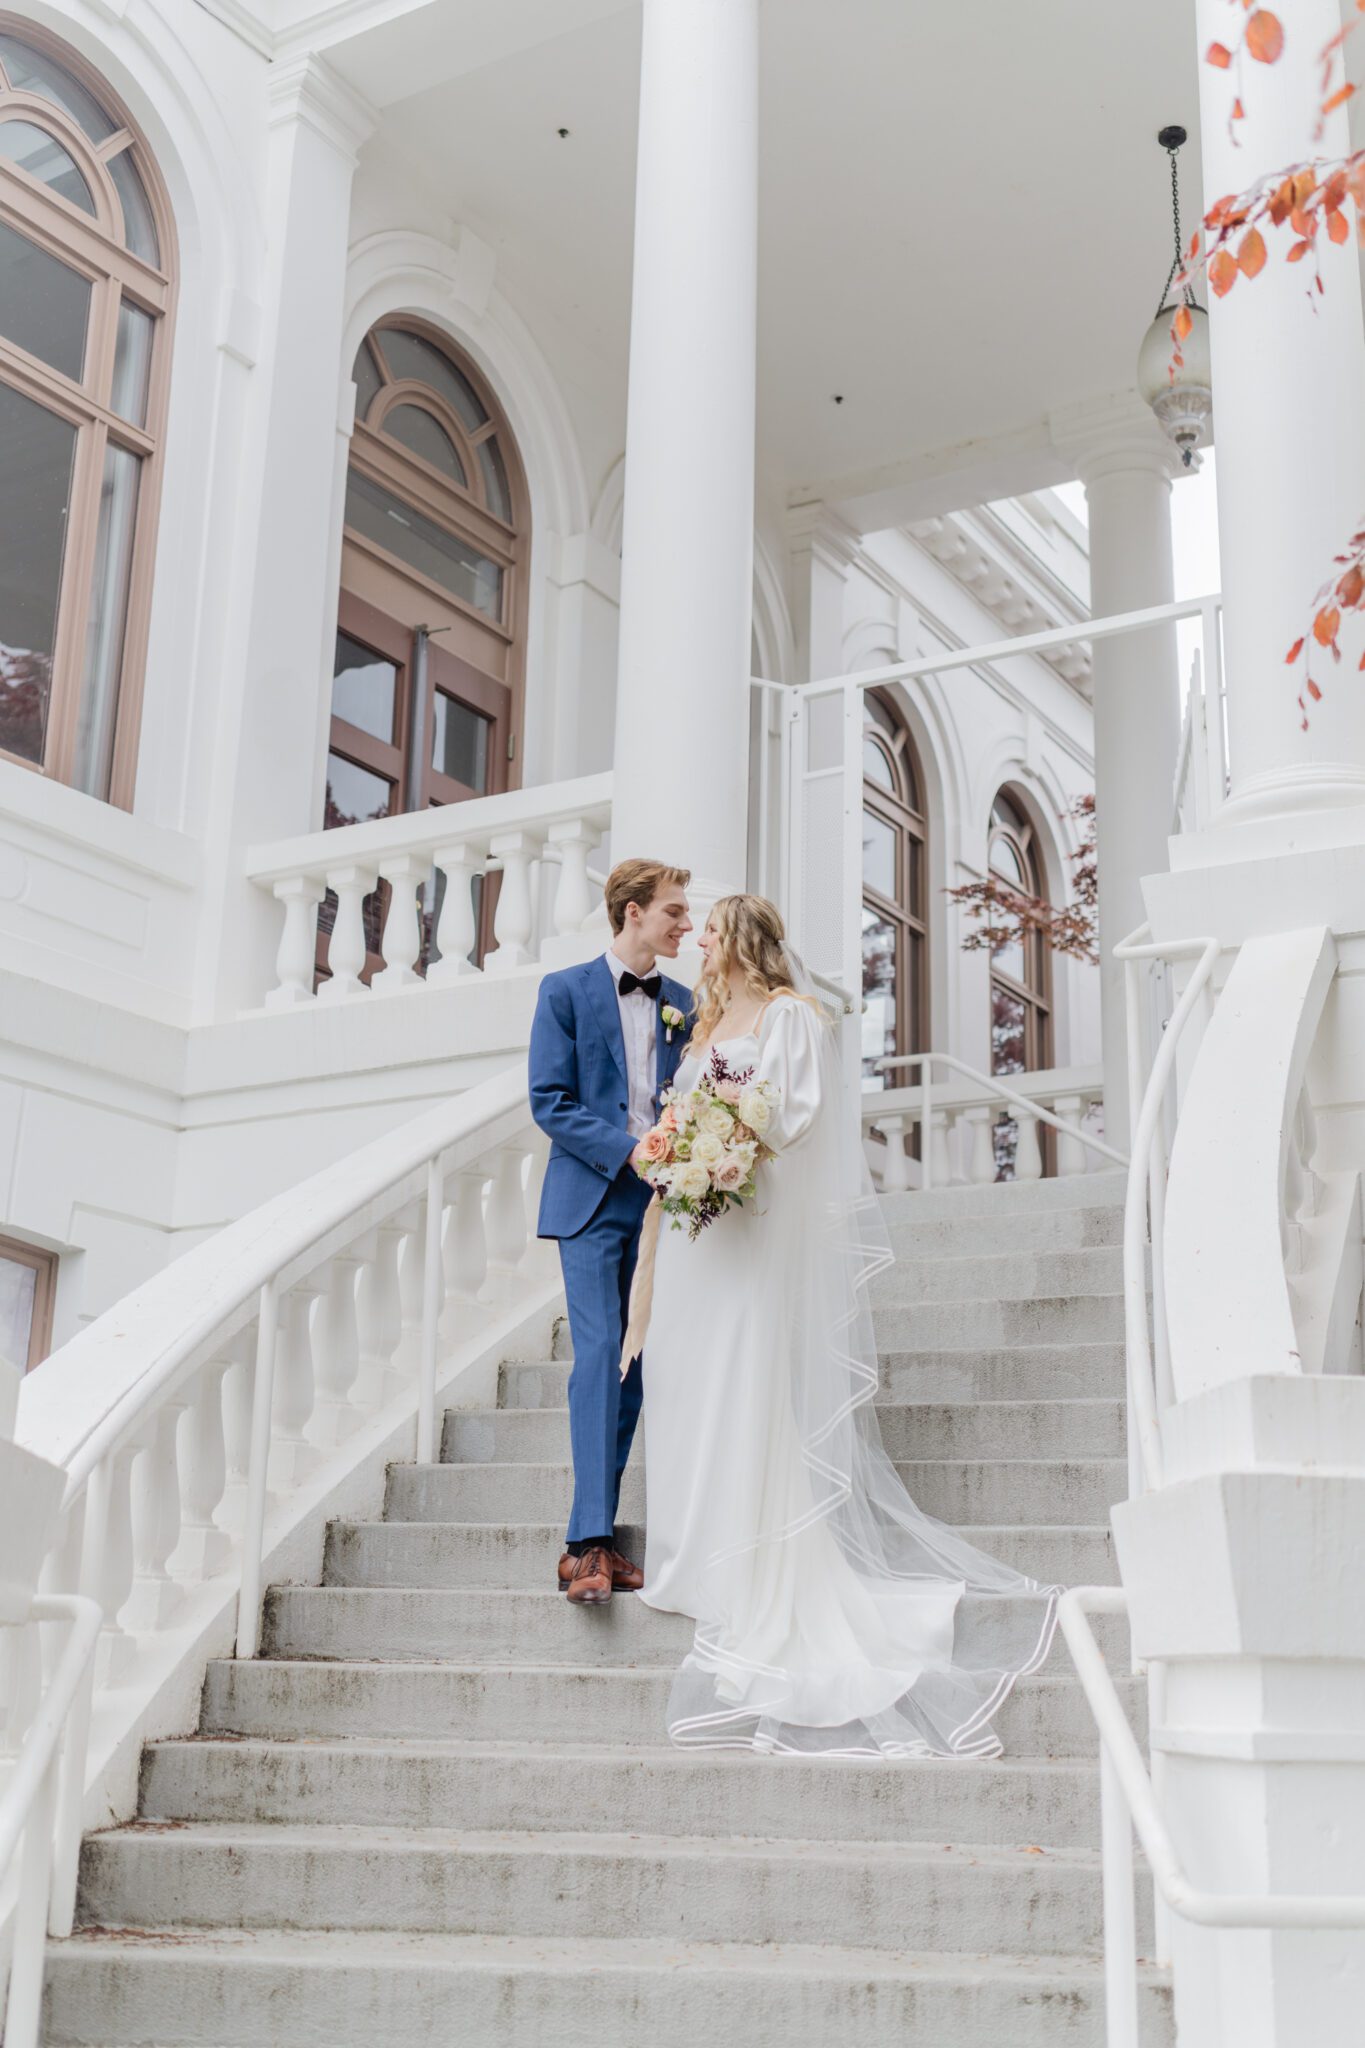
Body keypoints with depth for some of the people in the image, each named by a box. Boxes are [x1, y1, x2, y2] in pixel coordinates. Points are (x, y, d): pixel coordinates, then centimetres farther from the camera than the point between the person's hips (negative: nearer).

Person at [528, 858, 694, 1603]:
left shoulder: (682, 1003, 14)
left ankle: (594, 1538, 11)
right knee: (599, 1355, -14)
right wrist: (628, 1149, -16)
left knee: (631, 1367, 4)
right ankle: (589, 1545, -15)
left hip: (659, 1204, 5)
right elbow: (550, 1101, -6)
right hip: (592, 1200, -5)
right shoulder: (566, 991, 1)